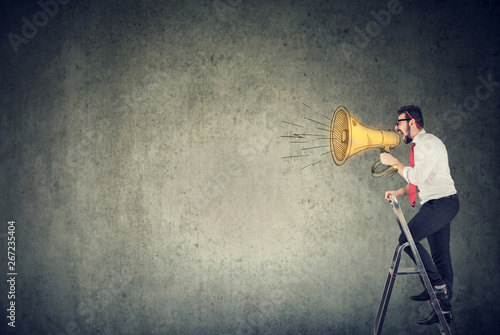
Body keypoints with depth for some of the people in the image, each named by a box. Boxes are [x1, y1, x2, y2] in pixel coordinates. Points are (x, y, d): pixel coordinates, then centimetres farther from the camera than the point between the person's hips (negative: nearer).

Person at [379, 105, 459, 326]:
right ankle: (444, 309, 13)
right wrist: (399, 192, 8)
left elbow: (417, 177, -21)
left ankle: (437, 284, -8)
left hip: (441, 203, -10)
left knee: (408, 239, -17)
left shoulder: (428, 143, -13)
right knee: (440, 257, 9)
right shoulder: (420, 146, 19)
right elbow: (418, 180, 22)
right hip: (436, 205, 10)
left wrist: (394, 162, -10)